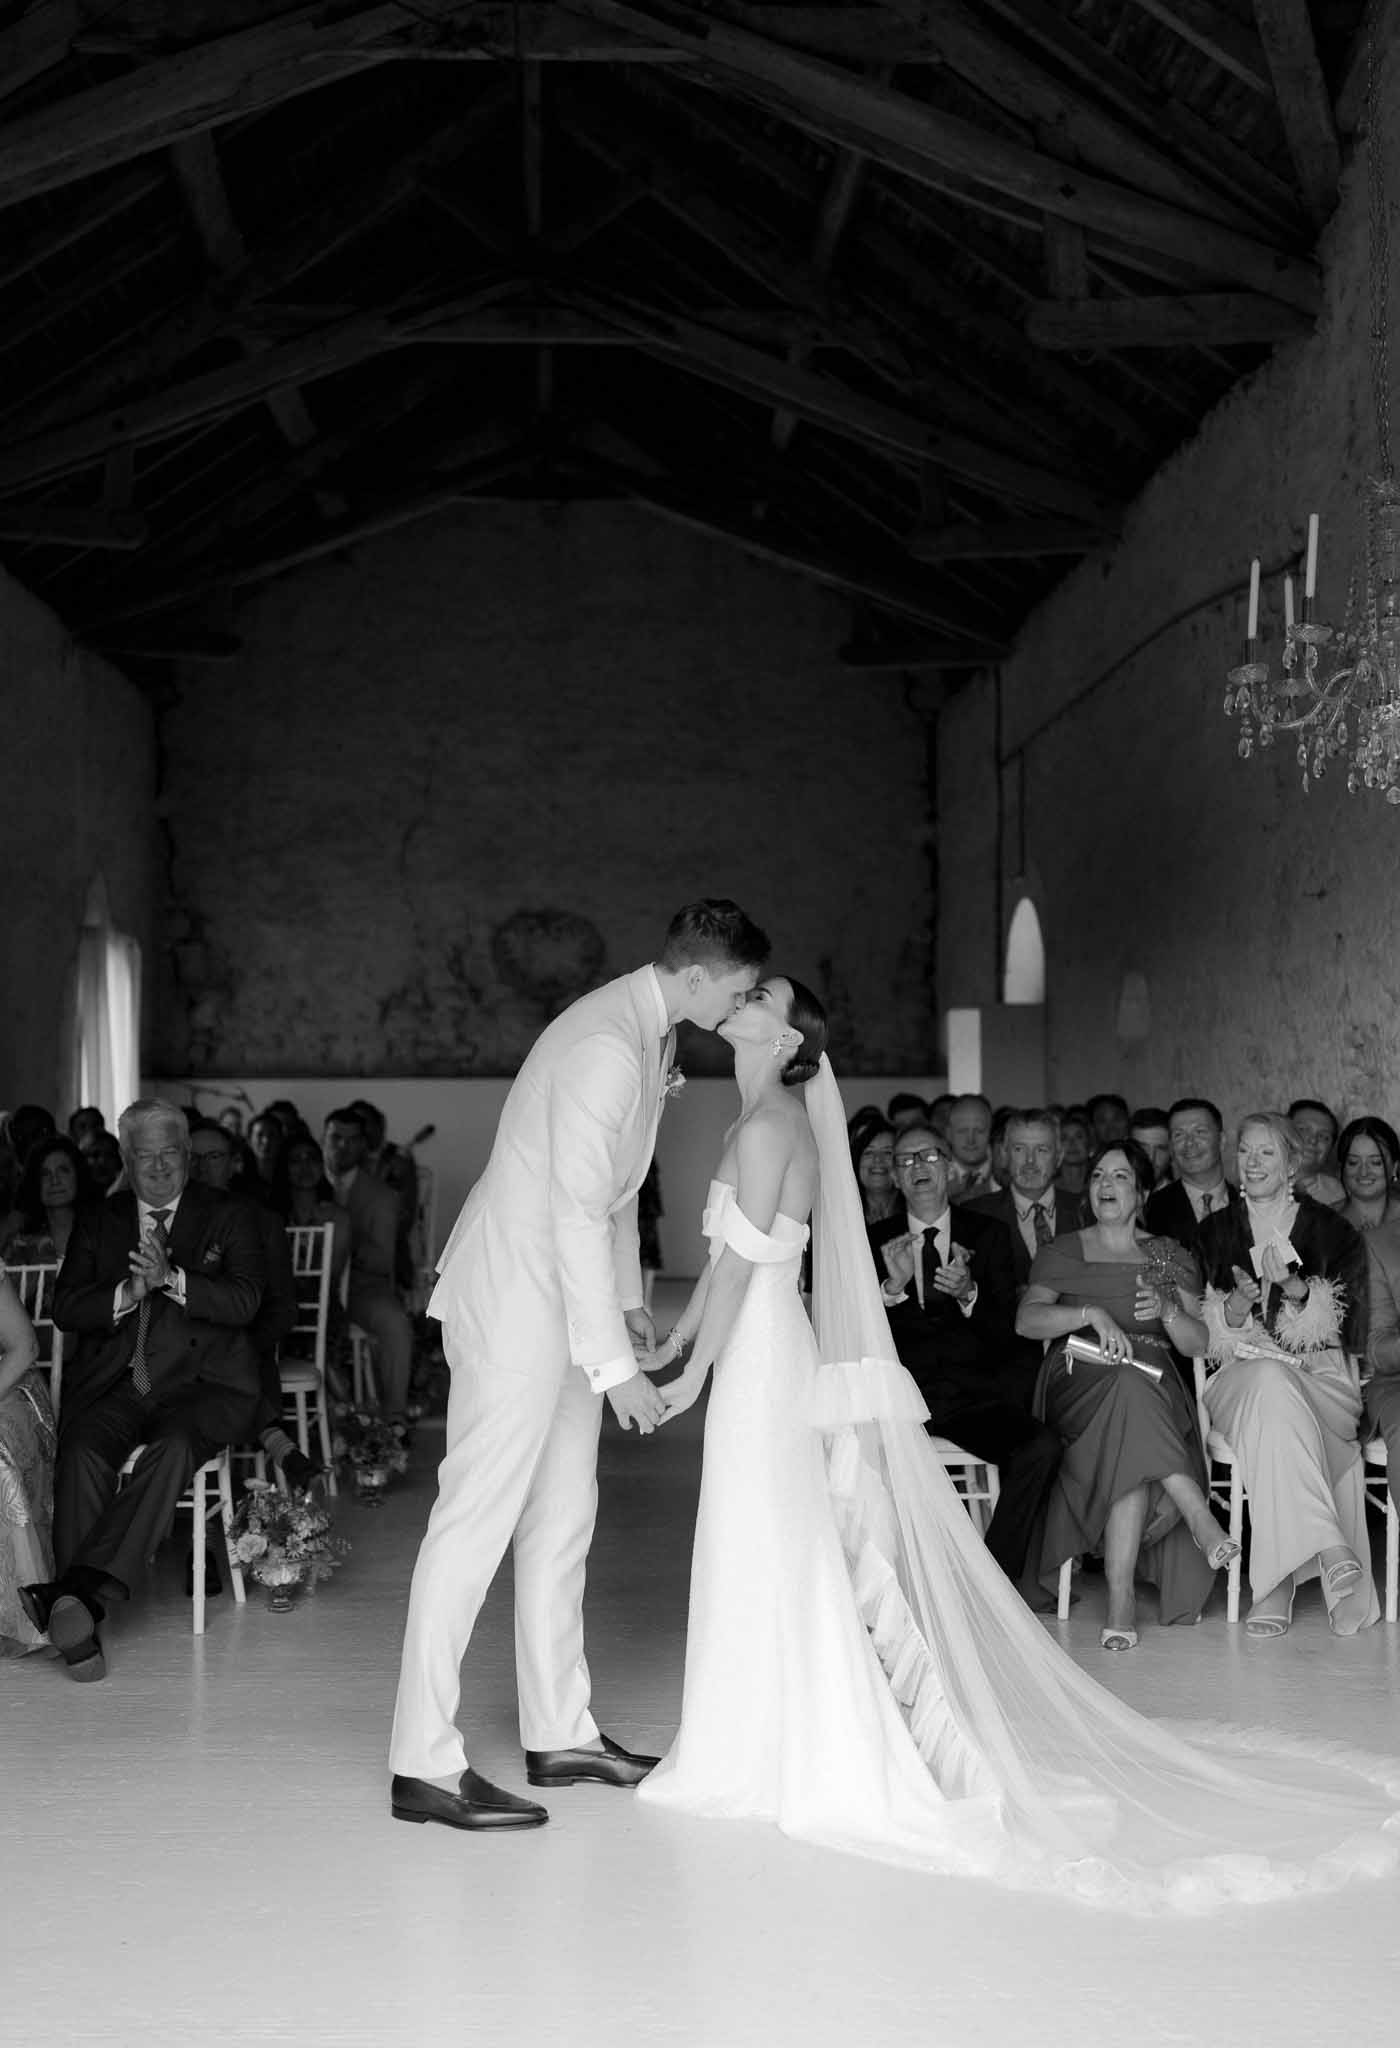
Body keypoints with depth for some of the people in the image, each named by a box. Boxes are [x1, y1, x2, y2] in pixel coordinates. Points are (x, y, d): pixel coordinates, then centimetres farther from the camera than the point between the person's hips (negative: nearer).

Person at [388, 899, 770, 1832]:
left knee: (563, 1518, 15)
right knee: (478, 1516, -8)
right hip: (515, 1295, -11)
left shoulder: (652, 1033, 9)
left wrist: (629, 1300, 21)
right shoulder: (606, 1048, -23)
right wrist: (615, 1364, -25)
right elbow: (578, 1213, -26)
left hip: (565, 1298, 11)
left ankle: (562, 1734, 25)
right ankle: (425, 1766, -3)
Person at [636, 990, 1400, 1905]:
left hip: (762, 1359, -9)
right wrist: (667, 1344, 21)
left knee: (768, 1565, -2)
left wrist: (696, 1372, -15)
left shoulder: (768, 1125, -14)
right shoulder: (771, 1120, 14)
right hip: (763, 1357, 9)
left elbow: (743, 1264, -17)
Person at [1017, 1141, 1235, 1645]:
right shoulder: (1062, 1253, 16)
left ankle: (1121, 1595, -39)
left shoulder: (1167, 1257, 19)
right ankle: (1197, 1514, -42)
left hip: (1156, 1387, 1)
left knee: (1132, 1450, -36)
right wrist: (1093, 1314, -17)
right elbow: (1026, 1319, -1)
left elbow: (1198, 1344, 11)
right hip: (1078, 1385, -1)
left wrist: (1167, 1310, -10)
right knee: (1129, 1388, -39)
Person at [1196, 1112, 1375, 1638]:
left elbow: (1348, 1324, 3)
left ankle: (1276, 1587, -40)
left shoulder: (1330, 1230, 11)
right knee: (1269, 1381, -39)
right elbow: (1207, 1336, 10)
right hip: (1241, 1374, 1)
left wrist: (1296, 1289, -15)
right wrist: (1237, 1305, -12)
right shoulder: (1215, 1232, 15)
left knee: (1274, 1415, -38)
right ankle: (1332, 1553, -49)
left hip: (1320, 1377, 0)